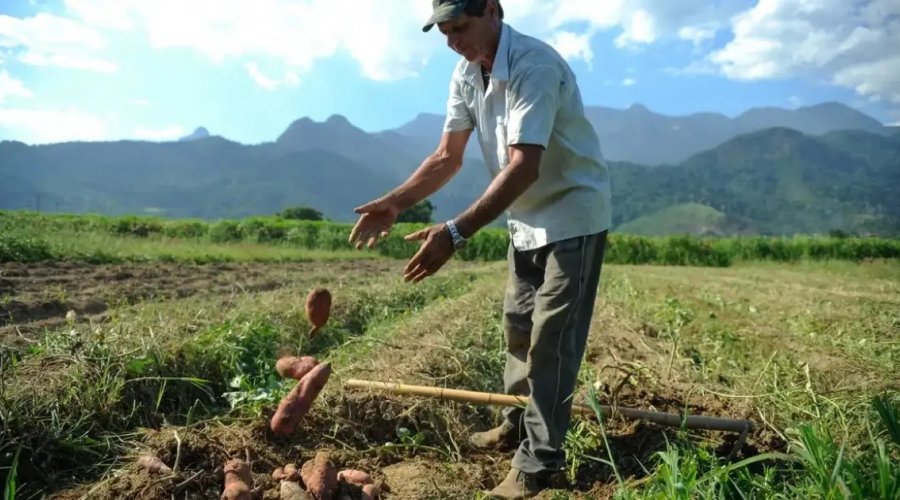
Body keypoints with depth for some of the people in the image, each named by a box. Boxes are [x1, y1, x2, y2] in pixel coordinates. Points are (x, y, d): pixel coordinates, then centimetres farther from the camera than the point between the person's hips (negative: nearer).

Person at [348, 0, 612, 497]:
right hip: (526, 218, 8)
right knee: (517, 324, 17)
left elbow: (523, 166, -35)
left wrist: (456, 232, -43)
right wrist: (394, 202, -13)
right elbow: (448, 157, 0)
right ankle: (519, 422, 35)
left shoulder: (534, 65, -26)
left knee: (551, 338, -6)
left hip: (572, 215, -8)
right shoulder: (466, 74, 0)